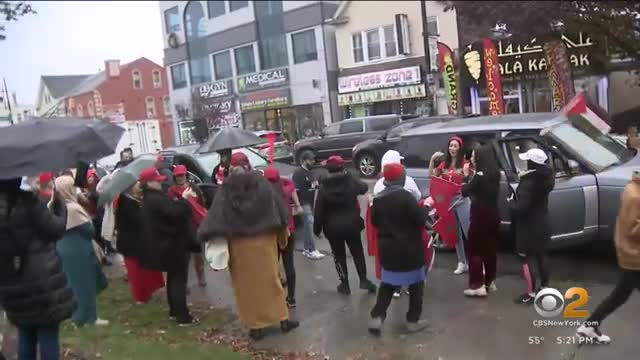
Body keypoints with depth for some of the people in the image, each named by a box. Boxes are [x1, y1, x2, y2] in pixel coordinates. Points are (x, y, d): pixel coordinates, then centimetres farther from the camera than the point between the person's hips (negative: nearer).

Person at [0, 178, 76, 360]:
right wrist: (59, 204, 2)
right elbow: (56, 230, -10)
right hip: (42, 279, -6)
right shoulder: (27, 201, -16)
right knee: (48, 335, 4)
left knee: (25, 335, 18)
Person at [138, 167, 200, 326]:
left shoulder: (151, 198, 12)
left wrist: (183, 199, 5)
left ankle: (174, 311, 30)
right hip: (172, 244, -11)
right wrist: (184, 199, -20)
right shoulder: (156, 198, -23)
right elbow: (174, 212, -34)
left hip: (166, 244, 11)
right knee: (179, 280, -6)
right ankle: (183, 317, -3)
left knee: (173, 278, 20)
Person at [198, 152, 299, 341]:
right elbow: (279, 207, -1)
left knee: (248, 283, 9)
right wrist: (282, 233, 8)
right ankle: (283, 319, 19)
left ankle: (256, 325, 14)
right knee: (270, 278, 12)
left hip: (240, 244, -1)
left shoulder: (226, 188, -4)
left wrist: (206, 234, -6)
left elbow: (216, 215, -11)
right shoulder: (261, 182, -2)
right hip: (264, 239, 1)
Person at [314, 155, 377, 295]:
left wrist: (317, 228, 0)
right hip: (351, 225, 1)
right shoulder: (351, 181, -7)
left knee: (339, 255, 14)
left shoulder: (323, 187, -10)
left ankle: (345, 284, 19)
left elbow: (319, 210, -10)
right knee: (358, 252, 19)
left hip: (333, 228, -1)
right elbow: (364, 188, 15)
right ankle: (363, 280, 20)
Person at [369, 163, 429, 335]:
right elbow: (421, 219, -17)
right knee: (416, 284, 12)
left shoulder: (378, 199, 1)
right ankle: (413, 320, 17)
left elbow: (375, 222, 11)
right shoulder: (405, 196, -18)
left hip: (388, 249, 5)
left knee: (387, 283, 18)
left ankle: (376, 317, 10)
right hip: (409, 249, -5)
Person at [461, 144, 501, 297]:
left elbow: (465, 191, -12)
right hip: (493, 216, 8)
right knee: (490, 248, 16)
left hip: (481, 216, -8)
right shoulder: (494, 174, 6)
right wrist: (472, 176, 4)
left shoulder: (480, 176, -19)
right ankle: (490, 281, 26)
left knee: (474, 249, 0)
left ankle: (478, 285, -1)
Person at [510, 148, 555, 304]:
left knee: (528, 258, 0)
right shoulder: (546, 178, 2)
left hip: (529, 227, -8)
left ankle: (532, 293, 3)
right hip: (542, 223, 8)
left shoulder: (528, 182, -24)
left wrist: (511, 202, -7)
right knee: (540, 256, 19)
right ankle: (544, 287, 29)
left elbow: (520, 207, -27)